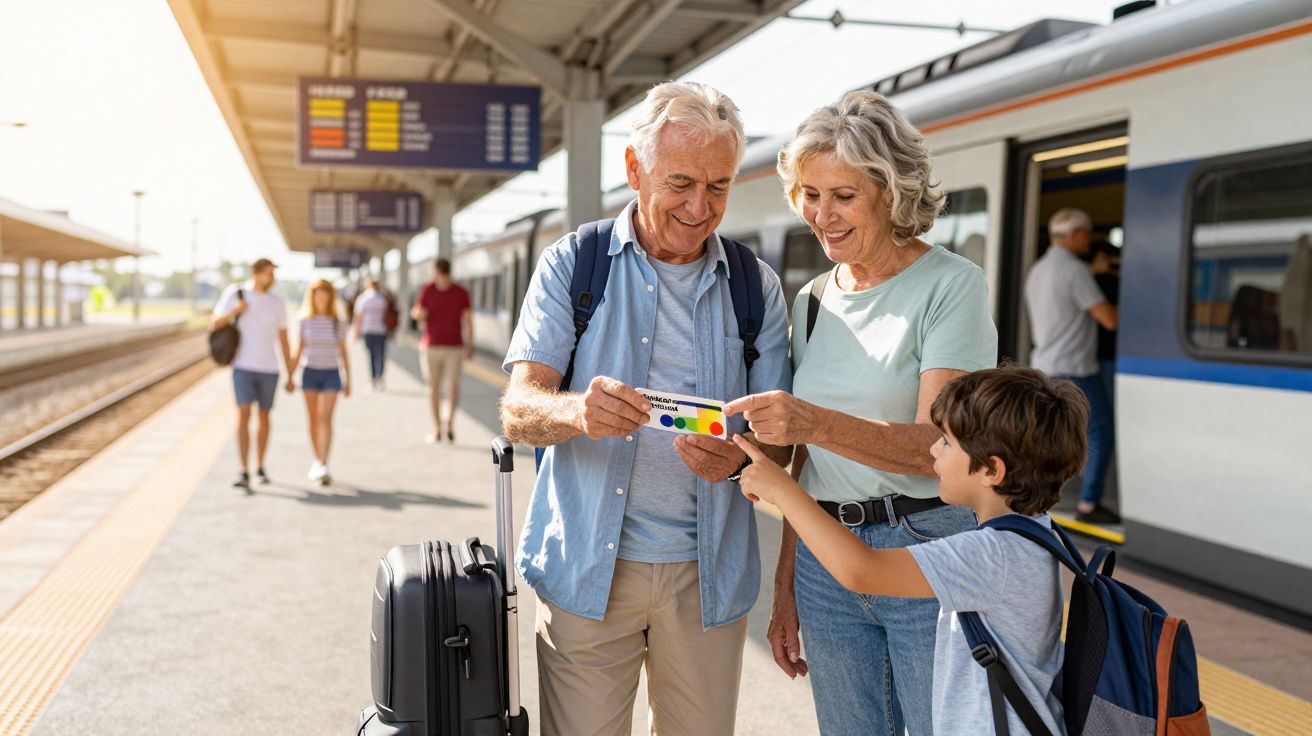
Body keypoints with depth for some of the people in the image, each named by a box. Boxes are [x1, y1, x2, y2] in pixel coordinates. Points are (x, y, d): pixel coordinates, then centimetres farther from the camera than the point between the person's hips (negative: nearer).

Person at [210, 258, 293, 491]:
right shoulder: (235, 295, -3)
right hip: (243, 366, -2)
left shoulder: (278, 303, 2)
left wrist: (290, 375, 6)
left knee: (264, 417, 12)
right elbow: (213, 325, -1)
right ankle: (244, 473, -16)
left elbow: (283, 340, 6)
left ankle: (259, 467, 29)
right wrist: (234, 312, -21)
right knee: (244, 415, -15)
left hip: (268, 369, 3)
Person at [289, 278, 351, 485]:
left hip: (331, 374, -2)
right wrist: (290, 376, 6)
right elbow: (299, 351, 9)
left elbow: (343, 352, 6)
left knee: (325, 418, -12)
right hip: (310, 373, 2)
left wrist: (348, 381, 6)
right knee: (314, 420, 8)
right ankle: (317, 462, 20)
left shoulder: (338, 322, 0)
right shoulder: (305, 321, 2)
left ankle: (323, 466, -17)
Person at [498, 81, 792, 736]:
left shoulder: (758, 288, 6)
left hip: (708, 571, 2)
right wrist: (576, 410, -32)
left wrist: (738, 456, -20)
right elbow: (517, 410, -8)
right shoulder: (570, 265, 0)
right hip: (587, 564, -2)